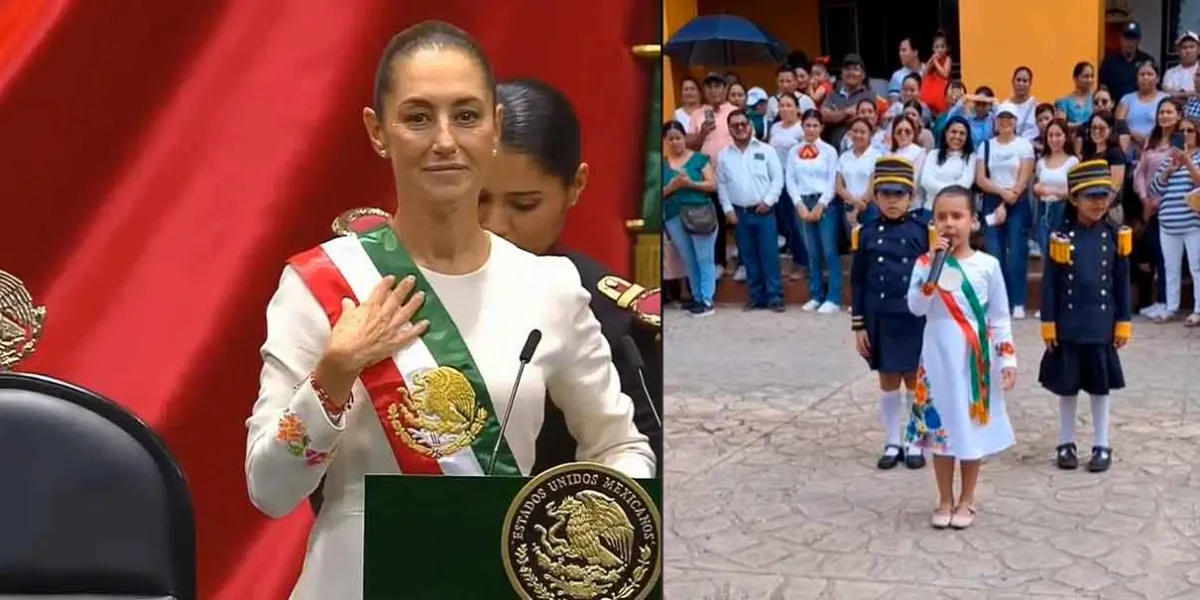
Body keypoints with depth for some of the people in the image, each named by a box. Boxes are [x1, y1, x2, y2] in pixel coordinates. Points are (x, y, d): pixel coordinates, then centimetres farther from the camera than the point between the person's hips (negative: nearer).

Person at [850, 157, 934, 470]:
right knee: (888, 381, 10)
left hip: (916, 321, -1)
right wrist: (859, 326, 1)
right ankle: (893, 443, 22)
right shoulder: (866, 233, 0)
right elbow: (858, 282, 3)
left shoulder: (923, 232, -4)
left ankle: (915, 444, 20)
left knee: (915, 381, 8)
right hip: (880, 321, 1)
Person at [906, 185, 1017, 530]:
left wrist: (1008, 359, -2)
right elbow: (916, 307, -17)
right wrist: (933, 267, -22)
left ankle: (966, 500, 23)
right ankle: (945, 500, 22)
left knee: (973, 427, 8)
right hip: (939, 360, 0)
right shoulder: (926, 264, -3)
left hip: (975, 360, 0)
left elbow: (999, 318, 2)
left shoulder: (987, 265, -3)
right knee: (941, 428, 8)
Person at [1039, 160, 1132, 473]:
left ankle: (1102, 446, 19)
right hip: (1068, 325, -1)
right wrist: (1048, 324, -5)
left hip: (1102, 325, 1)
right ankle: (1066, 443, 21)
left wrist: (1123, 323, 1)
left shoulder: (1115, 235, -1)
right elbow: (1050, 284, -3)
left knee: (1100, 385, 8)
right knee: (1067, 386, 9)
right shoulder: (1062, 236, -6)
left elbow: (1122, 283, 3)